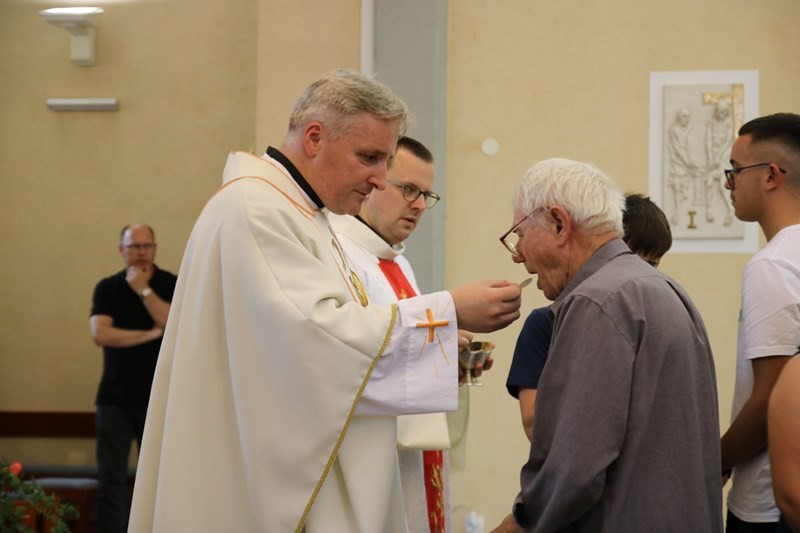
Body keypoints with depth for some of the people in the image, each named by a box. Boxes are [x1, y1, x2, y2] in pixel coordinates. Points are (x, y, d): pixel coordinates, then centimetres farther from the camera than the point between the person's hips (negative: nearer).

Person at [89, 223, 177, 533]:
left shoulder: (171, 285, 2)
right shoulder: (107, 288, 5)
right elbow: (100, 334, -10)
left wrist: (144, 290, -14)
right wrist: (150, 334, -12)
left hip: (158, 398, -1)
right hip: (115, 399, 1)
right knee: (111, 479, -1)